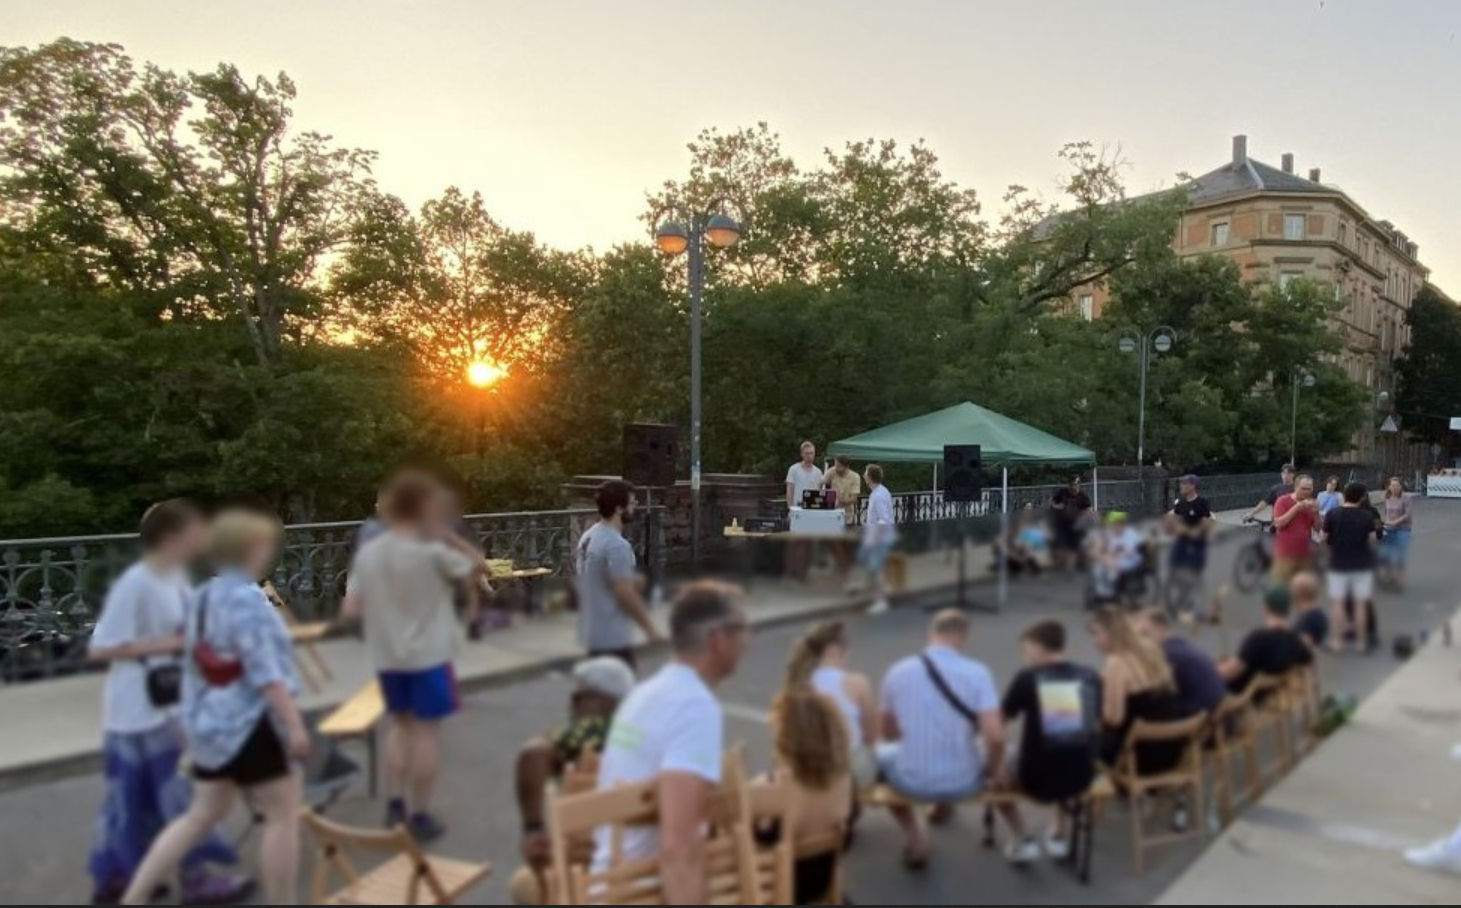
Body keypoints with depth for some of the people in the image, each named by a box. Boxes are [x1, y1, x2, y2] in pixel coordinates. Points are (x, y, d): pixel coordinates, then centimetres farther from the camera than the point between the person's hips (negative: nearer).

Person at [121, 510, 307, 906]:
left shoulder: (203, 597, 9)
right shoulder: (246, 599, -19)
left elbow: (196, 664, 18)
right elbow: (265, 672, -23)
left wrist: (194, 718, 28)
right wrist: (294, 725, -21)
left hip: (210, 723, 9)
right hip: (249, 724, -9)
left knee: (203, 815, 20)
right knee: (283, 815, 4)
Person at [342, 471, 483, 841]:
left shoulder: (368, 552, -3)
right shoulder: (432, 551, -17)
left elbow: (350, 611, -3)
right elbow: (478, 568, -3)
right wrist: (446, 535, -4)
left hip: (387, 656, 5)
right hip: (429, 654, -5)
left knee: (401, 723, 22)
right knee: (426, 730, 6)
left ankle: (395, 806, 23)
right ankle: (420, 816, 13)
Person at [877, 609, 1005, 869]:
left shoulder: (897, 672, -5)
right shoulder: (977, 673, -11)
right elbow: (995, 737, -17)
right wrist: (992, 768, 4)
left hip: (911, 782, 0)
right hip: (963, 784, 0)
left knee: (881, 753, 34)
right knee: (996, 756, 34)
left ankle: (913, 835, 20)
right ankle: (945, 807, 58)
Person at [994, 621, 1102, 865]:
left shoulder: (1028, 678, -8)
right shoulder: (1090, 678, 1)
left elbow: (1001, 720, 1)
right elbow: (1096, 726, 14)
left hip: (1037, 780, -4)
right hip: (1081, 780, 4)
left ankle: (1024, 841, 14)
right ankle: (1061, 837, 32)